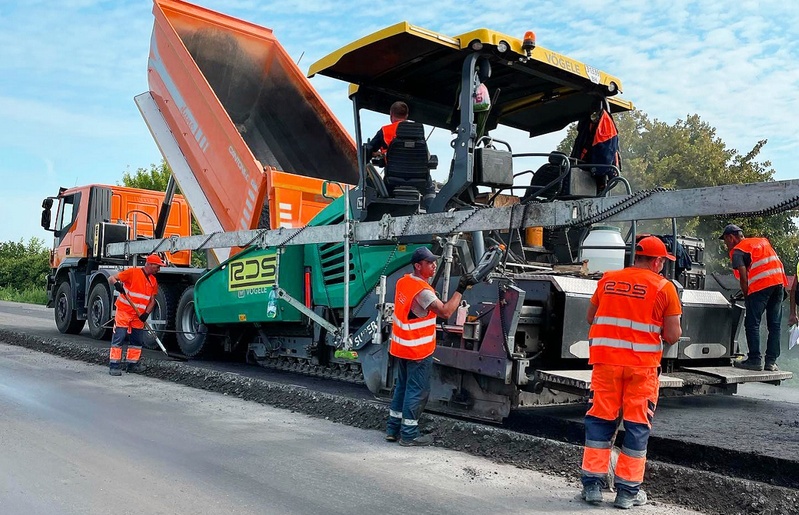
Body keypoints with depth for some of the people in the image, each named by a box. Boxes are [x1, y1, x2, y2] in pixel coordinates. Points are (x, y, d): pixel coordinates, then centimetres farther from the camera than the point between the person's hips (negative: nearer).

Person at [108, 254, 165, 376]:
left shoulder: (153, 281, 9)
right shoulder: (132, 272, -10)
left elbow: (152, 300, 10)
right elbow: (111, 279, -10)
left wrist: (146, 314, -5)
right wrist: (116, 284, -33)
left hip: (139, 315, 6)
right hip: (124, 312, -6)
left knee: (137, 340, 11)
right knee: (119, 338, -6)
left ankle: (132, 364, 22)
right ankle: (114, 365, -3)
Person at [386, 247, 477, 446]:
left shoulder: (403, 281, 4)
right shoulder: (422, 290, -24)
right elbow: (446, 312, -28)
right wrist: (460, 289, -23)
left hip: (400, 346, 9)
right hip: (418, 350, -9)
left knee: (402, 386, 18)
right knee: (417, 391, 2)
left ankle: (393, 429, 26)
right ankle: (409, 434, 9)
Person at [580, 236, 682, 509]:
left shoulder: (608, 279, 6)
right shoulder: (664, 287, -4)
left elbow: (591, 317, 15)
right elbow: (673, 336, -6)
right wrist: (674, 332, 16)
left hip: (606, 360, 3)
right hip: (642, 364, -2)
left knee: (600, 419, 10)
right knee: (637, 425, 8)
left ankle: (592, 484, 12)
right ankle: (628, 490, 13)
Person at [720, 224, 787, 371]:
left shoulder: (737, 251, 5)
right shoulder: (762, 241, 26)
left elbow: (744, 278, -3)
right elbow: (777, 262, 21)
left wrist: (746, 297, 8)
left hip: (761, 284, -7)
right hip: (779, 281, 7)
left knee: (752, 324, 1)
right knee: (774, 325, 9)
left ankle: (755, 360, -1)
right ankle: (771, 361, 9)